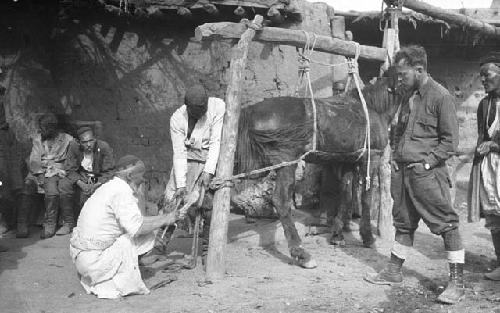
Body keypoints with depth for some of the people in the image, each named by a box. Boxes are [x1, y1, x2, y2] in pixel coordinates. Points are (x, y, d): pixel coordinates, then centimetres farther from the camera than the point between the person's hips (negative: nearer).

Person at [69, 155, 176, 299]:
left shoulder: (109, 187, 13)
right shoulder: (122, 191, -16)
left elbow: (132, 220, 17)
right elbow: (136, 227, -22)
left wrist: (162, 218, 16)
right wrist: (164, 220, -9)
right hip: (93, 259, -9)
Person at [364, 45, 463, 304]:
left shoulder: (440, 96, -9)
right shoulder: (409, 98, 14)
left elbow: (450, 140, -10)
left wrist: (427, 162, -15)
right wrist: (395, 157, 10)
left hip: (427, 173, -8)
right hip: (402, 171, 8)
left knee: (446, 223, -2)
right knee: (403, 223, 16)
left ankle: (456, 282, 5)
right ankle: (393, 272, 28)